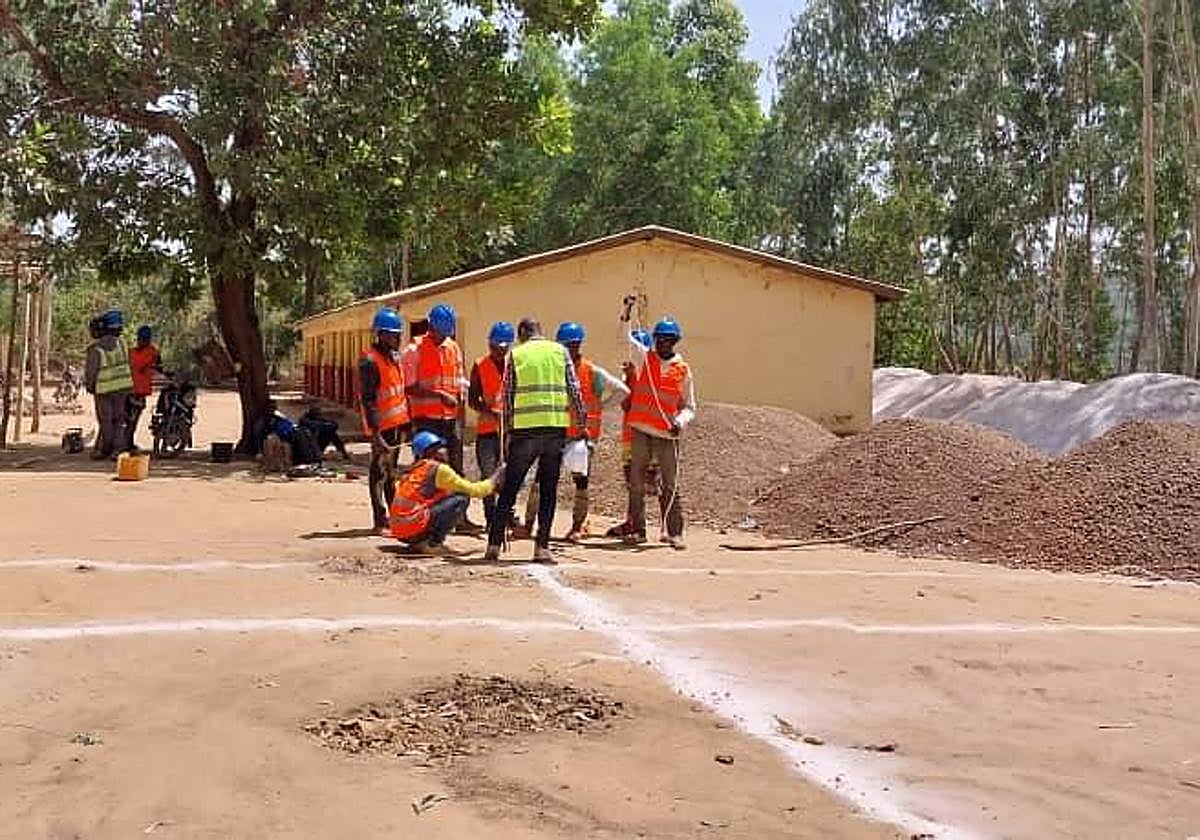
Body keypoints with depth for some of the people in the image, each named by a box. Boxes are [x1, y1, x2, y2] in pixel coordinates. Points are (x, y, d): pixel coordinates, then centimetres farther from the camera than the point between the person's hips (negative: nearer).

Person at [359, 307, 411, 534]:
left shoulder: (394, 358, 14)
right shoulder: (370, 361, -14)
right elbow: (367, 400, -18)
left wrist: (407, 422, 19)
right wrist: (375, 432, -22)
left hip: (397, 424, 9)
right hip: (382, 427, -9)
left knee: (391, 472, 17)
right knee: (379, 473, -3)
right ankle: (380, 522, 1)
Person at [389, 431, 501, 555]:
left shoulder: (414, 470, 21)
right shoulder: (439, 469, -3)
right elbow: (473, 490, -1)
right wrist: (495, 477, 15)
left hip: (399, 530, 8)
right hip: (414, 525, -8)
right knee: (462, 499, -4)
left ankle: (417, 543, 14)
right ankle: (433, 543, -7)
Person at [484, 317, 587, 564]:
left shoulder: (516, 354, 7)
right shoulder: (559, 350, 9)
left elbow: (507, 395, 5)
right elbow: (574, 389, 4)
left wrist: (507, 430, 11)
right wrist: (581, 423, 9)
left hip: (524, 426, 0)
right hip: (556, 426, 1)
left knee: (509, 488, 7)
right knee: (548, 489, 7)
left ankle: (494, 544, 5)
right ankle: (542, 547, 3)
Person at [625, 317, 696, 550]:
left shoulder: (683, 370, 5)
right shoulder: (644, 358, 7)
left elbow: (689, 406, 9)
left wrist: (680, 421, -10)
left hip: (667, 435, -1)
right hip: (640, 431, 1)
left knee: (671, 486, -1)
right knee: (636, 484, 5)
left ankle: (675, 533, 4)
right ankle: (638, 530, 12)